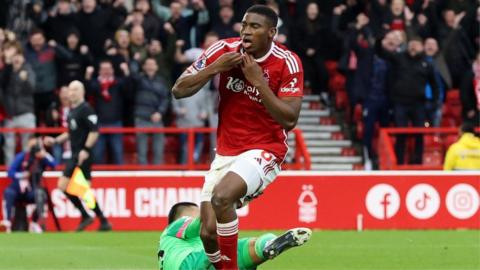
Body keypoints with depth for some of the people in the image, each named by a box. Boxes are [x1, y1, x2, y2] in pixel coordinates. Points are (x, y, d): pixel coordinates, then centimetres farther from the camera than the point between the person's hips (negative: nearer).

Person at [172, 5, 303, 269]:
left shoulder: (287, 63, -11)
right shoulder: (224, 50, -4)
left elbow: (289, 120, -17)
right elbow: (179, 90, -4)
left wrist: (258, 81, -22)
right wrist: (214, 68, -18)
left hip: (264, 150, -4)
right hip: (226, 152, 4)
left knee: (221, 196, -32)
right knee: (208, 232, -6)